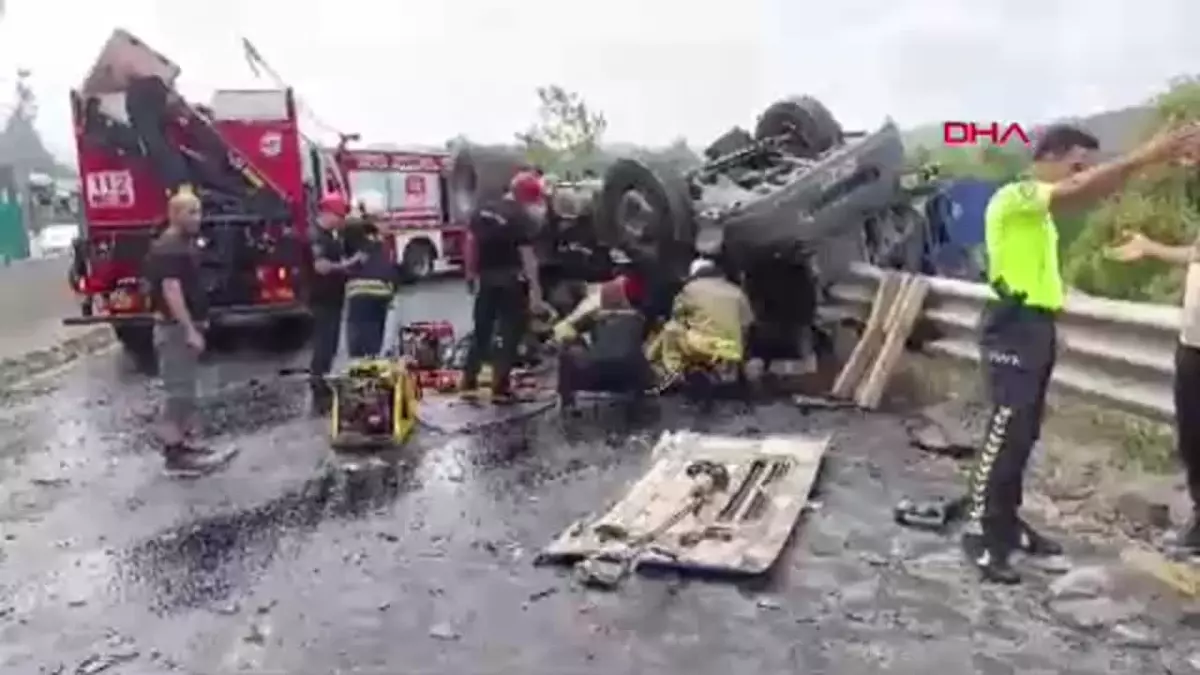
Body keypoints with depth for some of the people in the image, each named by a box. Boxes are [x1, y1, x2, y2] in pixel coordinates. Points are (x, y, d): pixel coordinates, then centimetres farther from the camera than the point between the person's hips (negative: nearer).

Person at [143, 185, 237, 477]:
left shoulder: (185, 243, 14)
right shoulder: (167, 248, -17)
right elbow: (171, 291, -25)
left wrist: (198, 322, 23)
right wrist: (190, 330, -28)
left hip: (187, 326, 10)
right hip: (175, 328, -10)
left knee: (185, 389, 15)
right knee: (179, 391, -8)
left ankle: (182, 445, 23)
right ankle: (174, 455, -3)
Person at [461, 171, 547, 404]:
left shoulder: (482, 210, 6)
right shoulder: (522, 218, -14)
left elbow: (471, 243, 10)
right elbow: (527, 255, -18)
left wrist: (471, 273, 19)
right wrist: (535, 289, -16)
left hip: (485, 278, 6)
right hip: (511, 281, -6)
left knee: (481, 331, 14)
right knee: (509, 334, 2)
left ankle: (469, 384, 15)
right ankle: (500, 389, 2)